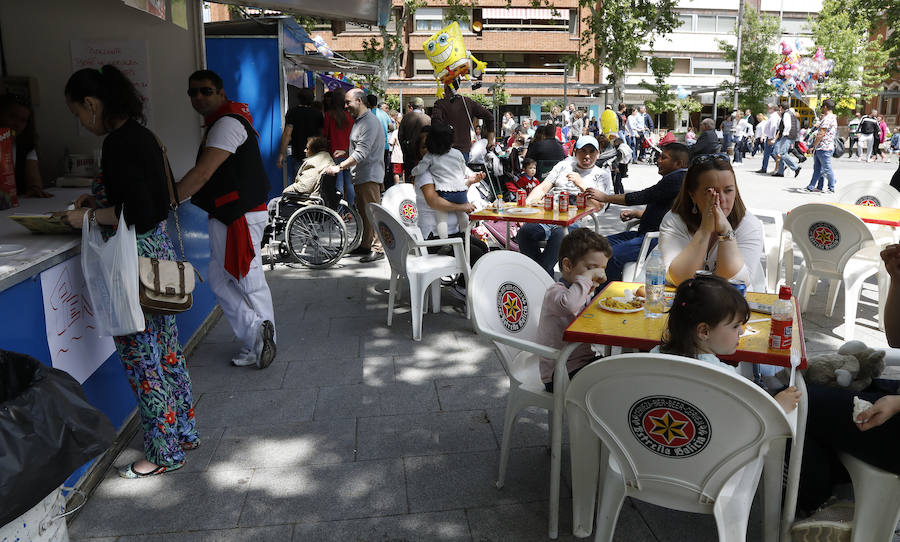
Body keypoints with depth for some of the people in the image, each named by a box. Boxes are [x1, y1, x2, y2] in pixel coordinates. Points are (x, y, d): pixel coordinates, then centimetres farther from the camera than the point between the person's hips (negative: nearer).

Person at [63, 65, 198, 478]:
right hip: (158, 251, 10)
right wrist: (102, 199, 17)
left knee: (143, 360, 3)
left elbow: (138, 213, -23)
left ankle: (165, 454, 17)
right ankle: (185, 431, 33)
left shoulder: (118, 144, -18)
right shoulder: (141, 135, 11)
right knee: (166, 350, 18)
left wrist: (88, 217, -11)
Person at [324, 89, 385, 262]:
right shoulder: (359, 121, 18)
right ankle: (365, 245, 23)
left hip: (369, 176, -10)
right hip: (360, 176, 10)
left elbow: (362, 153, -23)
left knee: (372, 212, -8)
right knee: (363, 212, 15)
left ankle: (378, 248, -4)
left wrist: (339, 167, -24)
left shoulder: (370, 122, -15)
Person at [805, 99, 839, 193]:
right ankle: (811, 187, 17)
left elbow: (821, 134, -20)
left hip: (824, 148, -11)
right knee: (817, 168, 12)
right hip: (820, 148, 11)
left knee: (827, 169, -2)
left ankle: (831, 188, 6)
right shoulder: (833, 117, 18)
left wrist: (814, 146, -16)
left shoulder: (827, 118, -17)